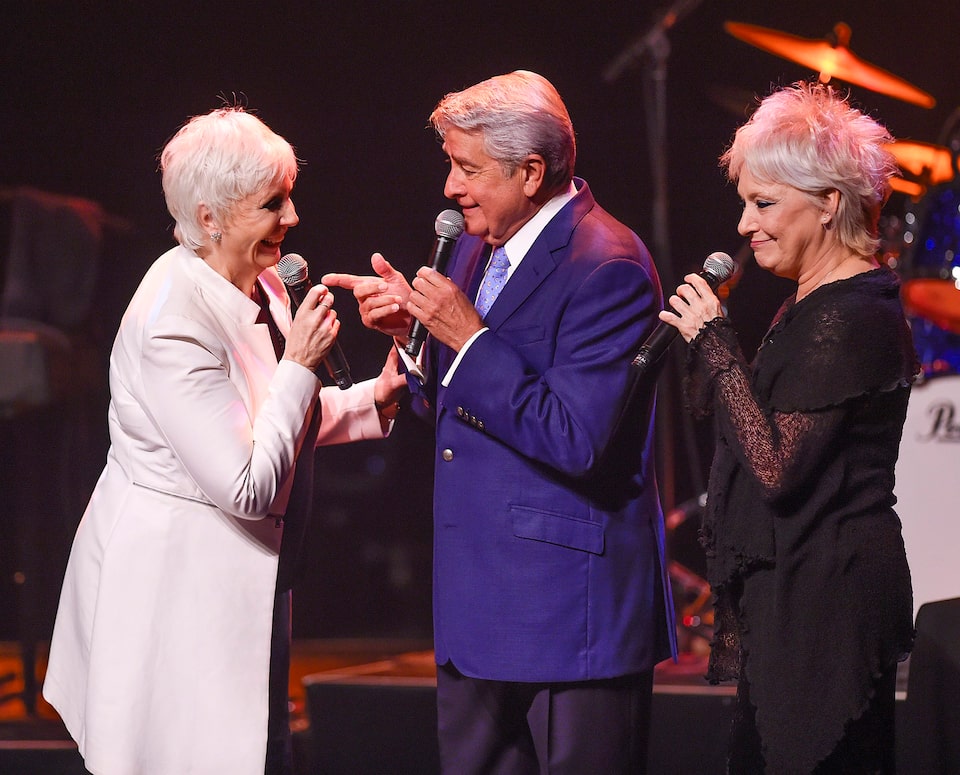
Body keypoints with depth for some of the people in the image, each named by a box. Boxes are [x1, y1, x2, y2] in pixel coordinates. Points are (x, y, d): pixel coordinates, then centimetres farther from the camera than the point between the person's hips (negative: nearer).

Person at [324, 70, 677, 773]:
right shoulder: (477, 245, 11)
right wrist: (411, 327, -2)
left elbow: (576, 440, -24)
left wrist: (468, 336, -21)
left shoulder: (606, 266, -17)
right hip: (478, 597, 9)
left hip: (573, 602, -9)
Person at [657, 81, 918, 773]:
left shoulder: (853, 318, -17)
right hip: (792, 594, 10)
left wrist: (715, 345, -16)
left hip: (825, 604, -10)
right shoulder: (813, 302, 15)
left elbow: (778, 467, -21)